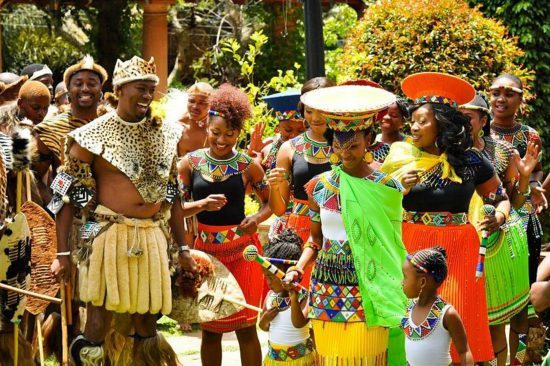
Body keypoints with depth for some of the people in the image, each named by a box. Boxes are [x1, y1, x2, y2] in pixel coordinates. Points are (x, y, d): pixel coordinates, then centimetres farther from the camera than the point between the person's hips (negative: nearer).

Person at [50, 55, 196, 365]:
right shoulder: (93, 136, -3)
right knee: (99, 322, -5)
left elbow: (173, 194, 16)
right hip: (108, 236, -4)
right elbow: (67, 195, -3)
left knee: (147, 324, 8)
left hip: (153, 238, 4)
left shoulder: (165, 134, 10)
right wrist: (63, 253, -8)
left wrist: (183, 248, 14)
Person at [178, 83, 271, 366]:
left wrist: (258, 217, -14)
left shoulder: (248, 166, -1)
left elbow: (269, 201, 7)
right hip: (206, 248, 1)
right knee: (210, 327, 9)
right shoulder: (191, 162, 0)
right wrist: (202, 205, -20)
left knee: (246, 326, -1)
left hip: (241, 249, -1)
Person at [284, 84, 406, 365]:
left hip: (368, 290, -2)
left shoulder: (387, 188, -2)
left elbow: (390, 244, 3)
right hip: (326, 291, 2)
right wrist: (298, 268, -3)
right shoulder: (319, 187, 4)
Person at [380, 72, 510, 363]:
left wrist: (499, 215, -7)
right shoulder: (401, 158, 4)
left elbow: (501, 198, 13)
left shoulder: (470, 161, 3)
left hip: (458, 251, 0)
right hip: (411, 249, 0)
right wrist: (401, 188, -13)